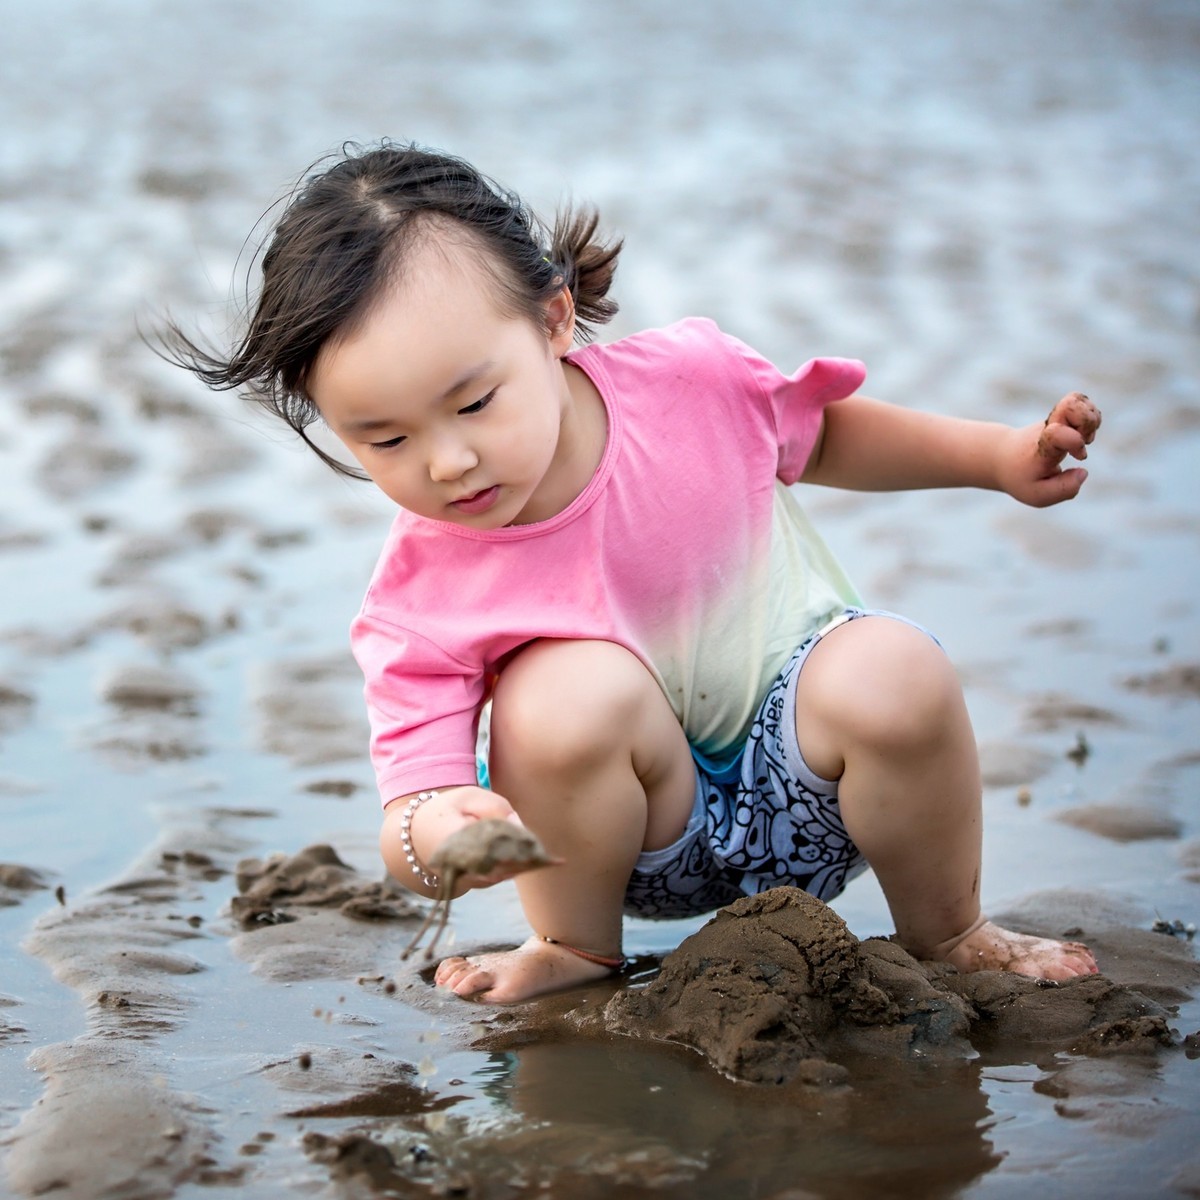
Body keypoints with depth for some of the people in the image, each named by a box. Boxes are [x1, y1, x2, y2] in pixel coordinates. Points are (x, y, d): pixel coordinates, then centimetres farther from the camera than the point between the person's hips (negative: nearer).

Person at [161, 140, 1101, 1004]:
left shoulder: (690, 383, -15)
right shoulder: (421, 604, -21)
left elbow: (821, 435, 8)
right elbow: (415, 796, -23)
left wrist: (1000, 456, 0)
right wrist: (433, 834, -48)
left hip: (805, 789, 2)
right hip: (649, 841, -1)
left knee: (892, 670, -30)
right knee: (568, 691, -33)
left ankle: (946, 936, -2)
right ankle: (574, 945, -4)